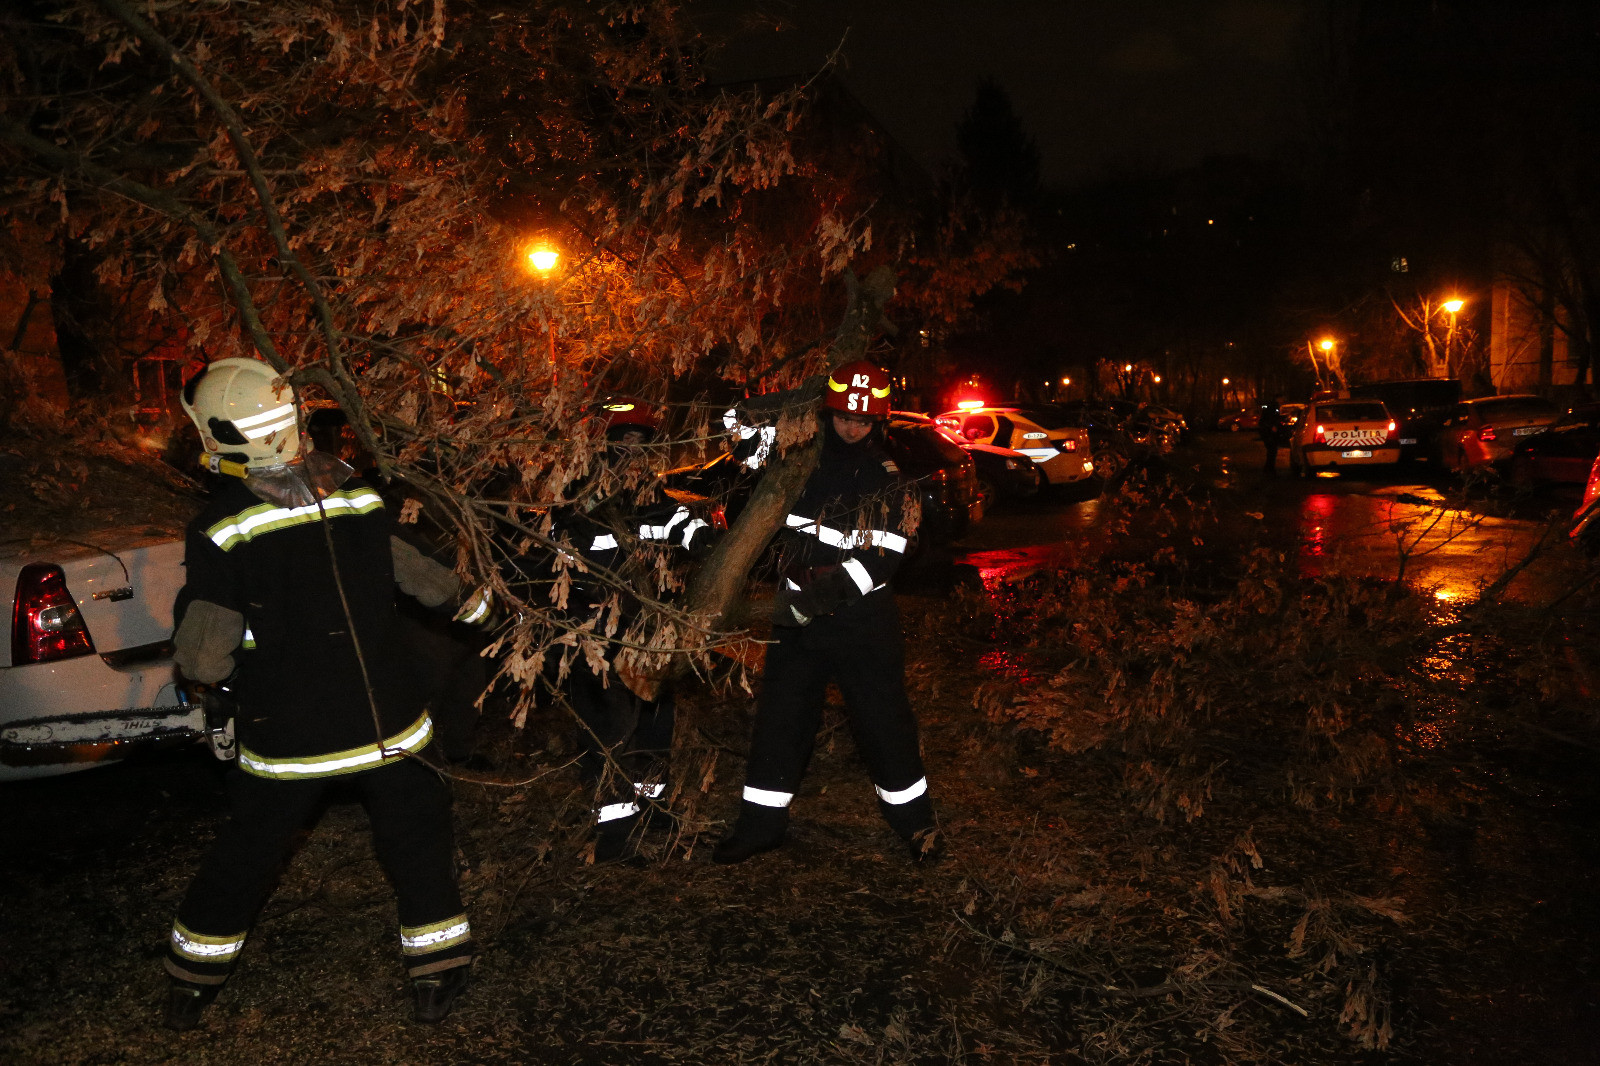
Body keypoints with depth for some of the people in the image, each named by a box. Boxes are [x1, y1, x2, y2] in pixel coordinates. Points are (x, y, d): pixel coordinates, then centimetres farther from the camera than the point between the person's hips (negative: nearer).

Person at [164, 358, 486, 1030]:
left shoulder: (221, 530, -14)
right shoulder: (357, 497, -3)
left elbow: (203, 663, -14)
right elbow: (410, 571, 13)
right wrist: (465, 599, 31)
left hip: (287, 735, -1)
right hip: (385, 720, 2)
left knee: (248, 848, 20)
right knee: (415, 836, 17)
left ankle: (193, 981, 37)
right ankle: (437, 975, 25)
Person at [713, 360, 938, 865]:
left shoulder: (889, 480, -5)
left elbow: (881, 557, -15)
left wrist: (822, 592, -25)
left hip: (863, 620, -3)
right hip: (796, 617, 3)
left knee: (884, 720, 2)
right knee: (779, 717, 8)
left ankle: (913, 821, 21)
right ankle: (761, 823, 22)